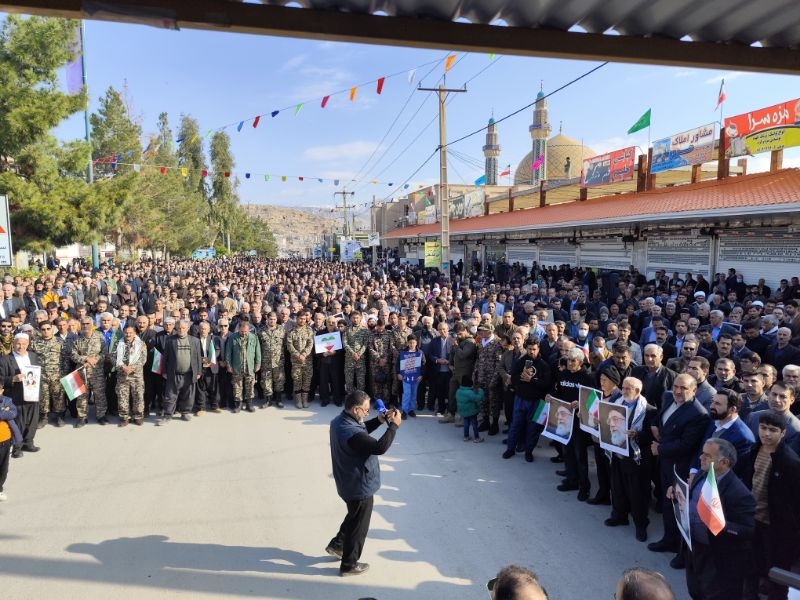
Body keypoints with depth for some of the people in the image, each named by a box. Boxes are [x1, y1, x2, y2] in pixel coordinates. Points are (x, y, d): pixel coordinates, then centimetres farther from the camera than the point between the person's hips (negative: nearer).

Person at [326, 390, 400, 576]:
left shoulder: (340, 420, -3)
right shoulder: (350, 433, -34)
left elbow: (362, 432, 14)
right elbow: (380, 447, -35)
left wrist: (379, 420, 0)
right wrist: (394, 425, -25)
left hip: (349, 483, 9)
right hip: (360, 486, -9)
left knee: (354, 517, 32)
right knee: (358, 525, 11)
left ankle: (337, 545, 44)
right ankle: (349, 565, 28)